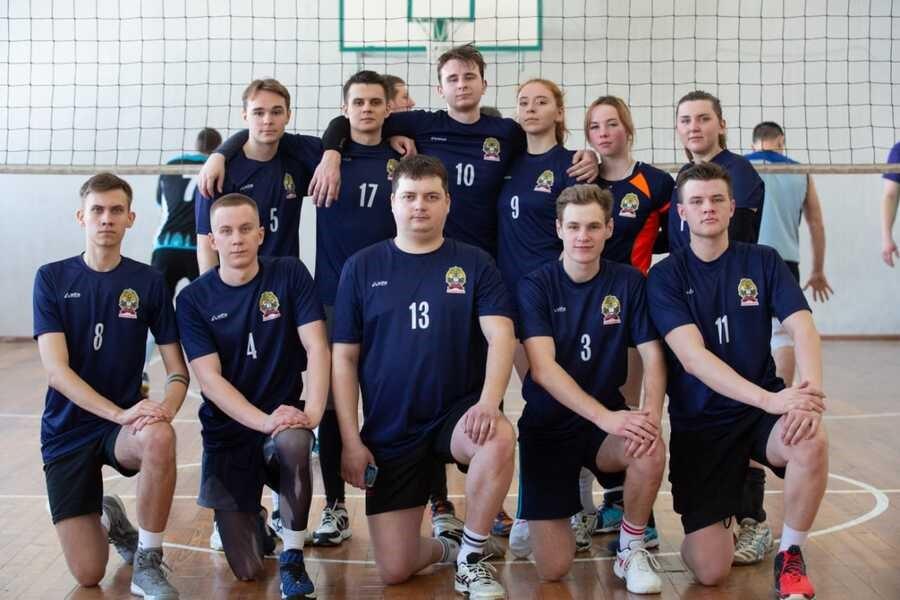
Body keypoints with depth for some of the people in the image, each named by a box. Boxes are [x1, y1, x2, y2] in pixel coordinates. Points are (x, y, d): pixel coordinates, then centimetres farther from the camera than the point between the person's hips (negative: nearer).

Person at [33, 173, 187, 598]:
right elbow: (56, 370, -13)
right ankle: (110, 520, 28)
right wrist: (119, 412, -27)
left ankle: (148, 562, -17)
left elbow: (177, 368, -1)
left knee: (159, 437, -38)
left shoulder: (148, 282, -1)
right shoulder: (52, 279, -4)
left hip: (126, 423, 0)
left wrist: (168, 405, -25)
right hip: (67, 430, 0)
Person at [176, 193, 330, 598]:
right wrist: (265, 420, -25)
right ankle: (253, 517, 30)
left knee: (293, 443, -39)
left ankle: (293, 557, -16)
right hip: (228, 432, 0)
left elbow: (316, 347, -9)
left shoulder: (289, 274, -3)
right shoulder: (194, 299, -4)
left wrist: (313, 411, -25)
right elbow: (210, 380, -11)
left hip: (284, 418, 0)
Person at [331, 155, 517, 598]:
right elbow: (344, 359, 2)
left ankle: (472, 557, -11)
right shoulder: (362, 268, 2)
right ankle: (444, 545, 32)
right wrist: (351, 440, -4)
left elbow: (500, 336, -10)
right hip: (389, 430, 1)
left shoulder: (474, 263, 1)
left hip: (457, 412, -1)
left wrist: (488, 401, -29)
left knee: (499, 439, -37)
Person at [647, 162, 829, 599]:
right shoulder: (666, 276, -5)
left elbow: (803, 329, -9)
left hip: (761, 411, 2)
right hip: (699, 423, -2)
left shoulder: (763, 262, 3)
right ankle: (718, 523, 28)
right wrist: (771, 399, -31)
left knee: (812, 444, -34)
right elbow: (692, 357, -18)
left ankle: (790, 558, -8)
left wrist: (811, 390, -31)